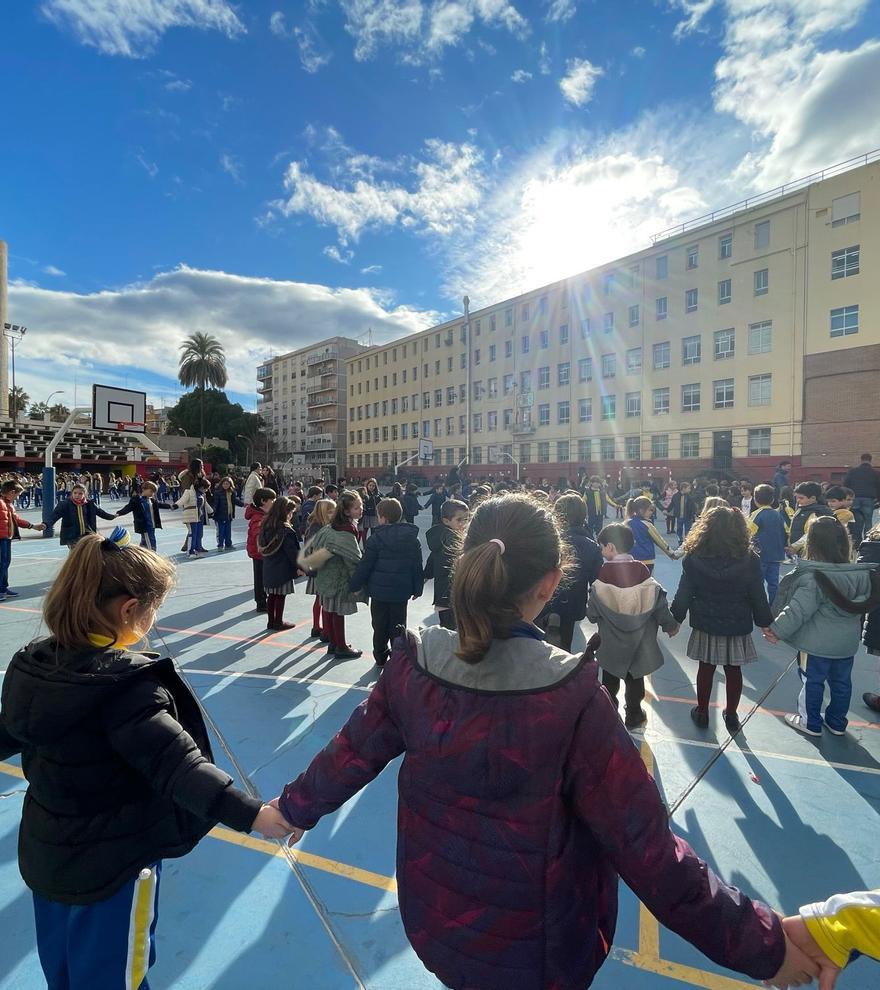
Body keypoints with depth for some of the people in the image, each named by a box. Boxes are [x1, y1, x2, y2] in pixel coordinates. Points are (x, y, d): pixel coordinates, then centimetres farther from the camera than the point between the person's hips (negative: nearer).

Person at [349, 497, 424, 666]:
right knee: (398, 625, 14)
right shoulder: (412, 537, -1)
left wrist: (354, 585, 3)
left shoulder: (376, 538, -12)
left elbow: (364, 565, -9)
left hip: (379, 590, -2)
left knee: (380, 626, 14)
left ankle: (381, 657, 26)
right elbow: (417, 566, 4)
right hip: (402, 590, 2)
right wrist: (417, 588, 14)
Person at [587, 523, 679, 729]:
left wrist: (592, 615, 9)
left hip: (611, 644, -2)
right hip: (639, 643, 2)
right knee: (635, 679, 20)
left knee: (610, 680, 18)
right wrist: (670, 625, 12)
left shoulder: (603, 575, -22)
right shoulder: (642, 571, -16)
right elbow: (659, 604, -6)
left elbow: (592, 614, -15)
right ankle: (634, 715, 34)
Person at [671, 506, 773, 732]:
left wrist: (675, 618, 4)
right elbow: (758, 597, -6)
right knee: (733, 670, 17)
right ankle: (731, 716, 32)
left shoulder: (694, 558, -14)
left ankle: (702, 713, 29)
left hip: (705, 625, 0)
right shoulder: (749, 560, -13)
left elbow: (683, 594, -9)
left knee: (706, 668, 15)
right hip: (737, 626, 0)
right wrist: (765, 623, 9)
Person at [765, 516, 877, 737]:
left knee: (812, 681, 11)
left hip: (816, 643, -6)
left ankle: (810, 722, 27)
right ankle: (837, 722, 36)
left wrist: (778, 630, -14)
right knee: (841, 682, 20)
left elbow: (799, 610, -25)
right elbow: (862, 605, 9)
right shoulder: (862, 574, -4)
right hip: (848, 642, 6)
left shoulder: (814, 577, -25)